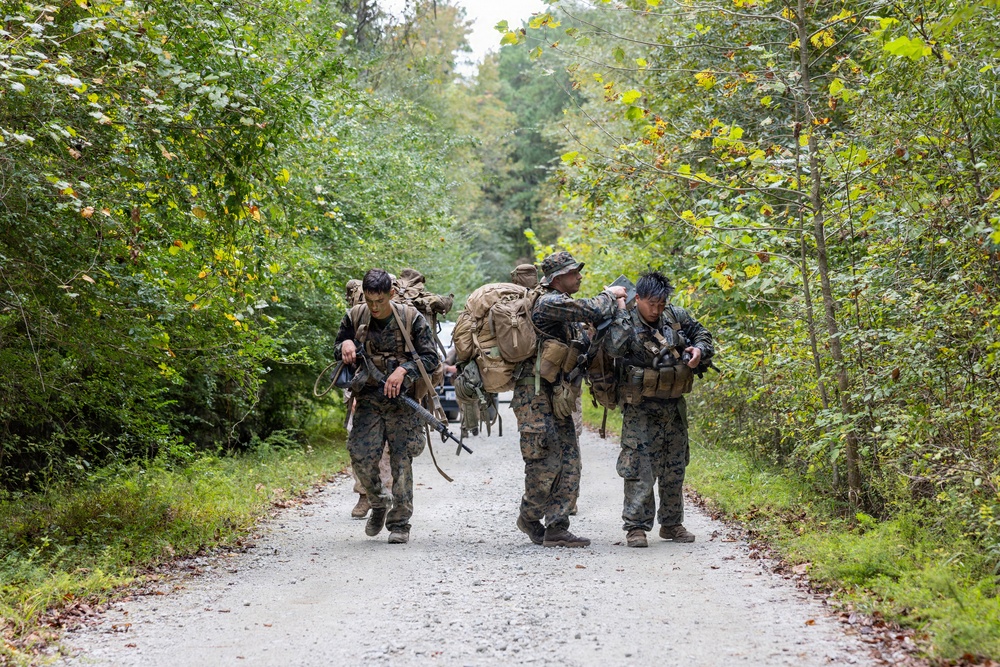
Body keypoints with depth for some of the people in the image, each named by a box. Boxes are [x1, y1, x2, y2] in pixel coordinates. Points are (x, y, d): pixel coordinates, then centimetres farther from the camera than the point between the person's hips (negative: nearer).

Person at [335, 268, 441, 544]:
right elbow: (338, 350, 18)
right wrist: (345, 345, -6)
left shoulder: (411, 318, -6)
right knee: (361, 457, -9)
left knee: (401, 461, -5)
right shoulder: (355, 317, 2)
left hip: (403, 399, -2)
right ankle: (379, 504, 19)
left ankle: (399, 523, 5)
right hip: (368, 399, 3)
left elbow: (431, 358, -4)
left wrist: (403, 370, -19)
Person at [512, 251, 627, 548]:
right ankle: (529, 518, 15)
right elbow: (594, 312, -23)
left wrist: (614, 309, 8)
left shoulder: (564, 307, 18)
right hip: (535, 396, -10)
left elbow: (584, 342, 19)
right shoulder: (549, 302, -14)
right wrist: (610, 295, -1)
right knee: (546, 462, -5)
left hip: (556, 397, 10)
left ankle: (556, 529, 4)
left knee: (569, 462, 3)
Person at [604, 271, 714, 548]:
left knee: (675, 469, 13)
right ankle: (636, 526, -1)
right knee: (640, 469, -9)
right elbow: (609, 351, -31)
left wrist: (699, 350, -3)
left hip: (675, 406, 6)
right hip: (641, 410, -6)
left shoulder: (676, 317, 1)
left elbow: (701, 333, 17)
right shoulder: (625, 325, -13)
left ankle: (672, 524, 25)